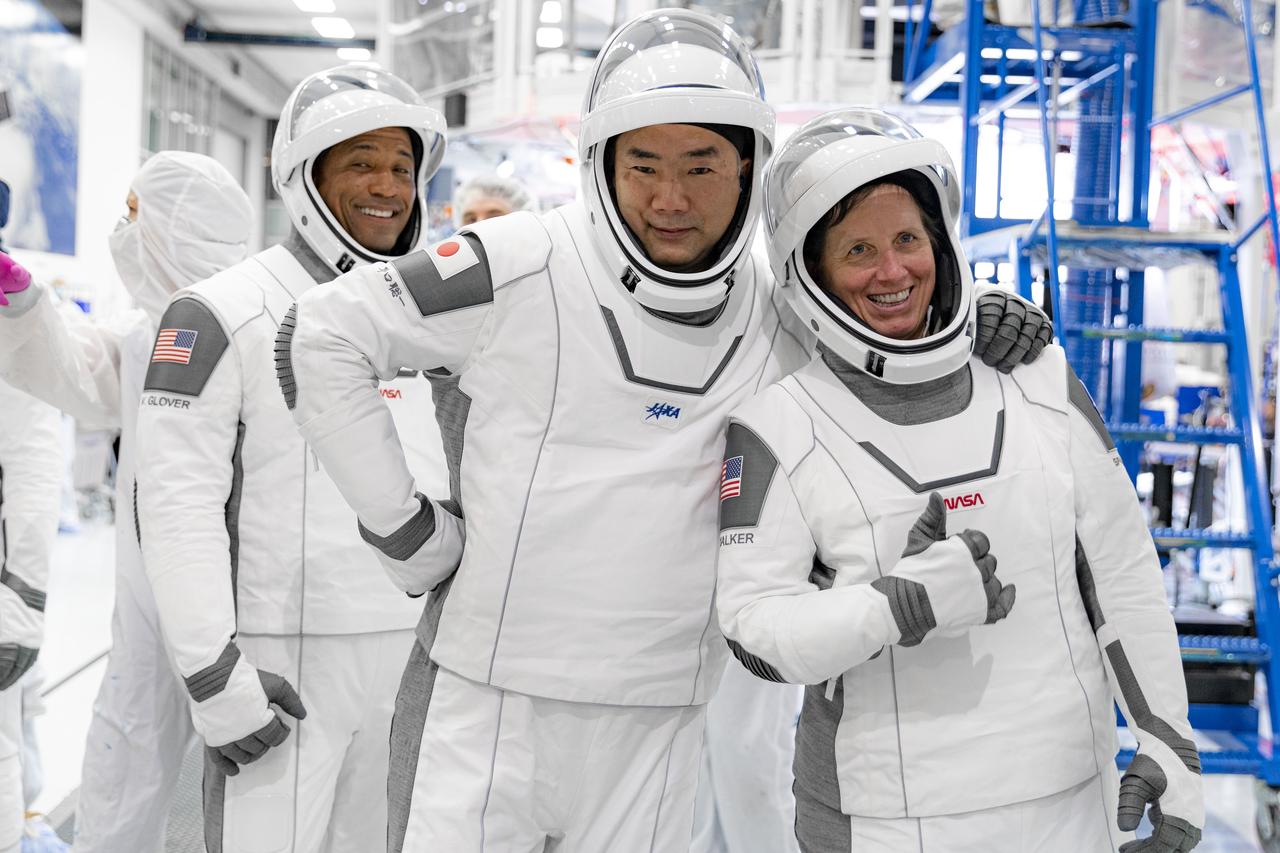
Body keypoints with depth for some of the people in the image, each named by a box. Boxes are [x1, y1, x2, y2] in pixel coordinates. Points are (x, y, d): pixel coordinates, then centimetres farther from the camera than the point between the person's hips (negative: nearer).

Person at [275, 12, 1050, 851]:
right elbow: (324, 337, -5)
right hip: (488, 698, -3)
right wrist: (405, 525, -6)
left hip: (658, 726, 4)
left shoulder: (779, 319, 3)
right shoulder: (522, 266, -10)